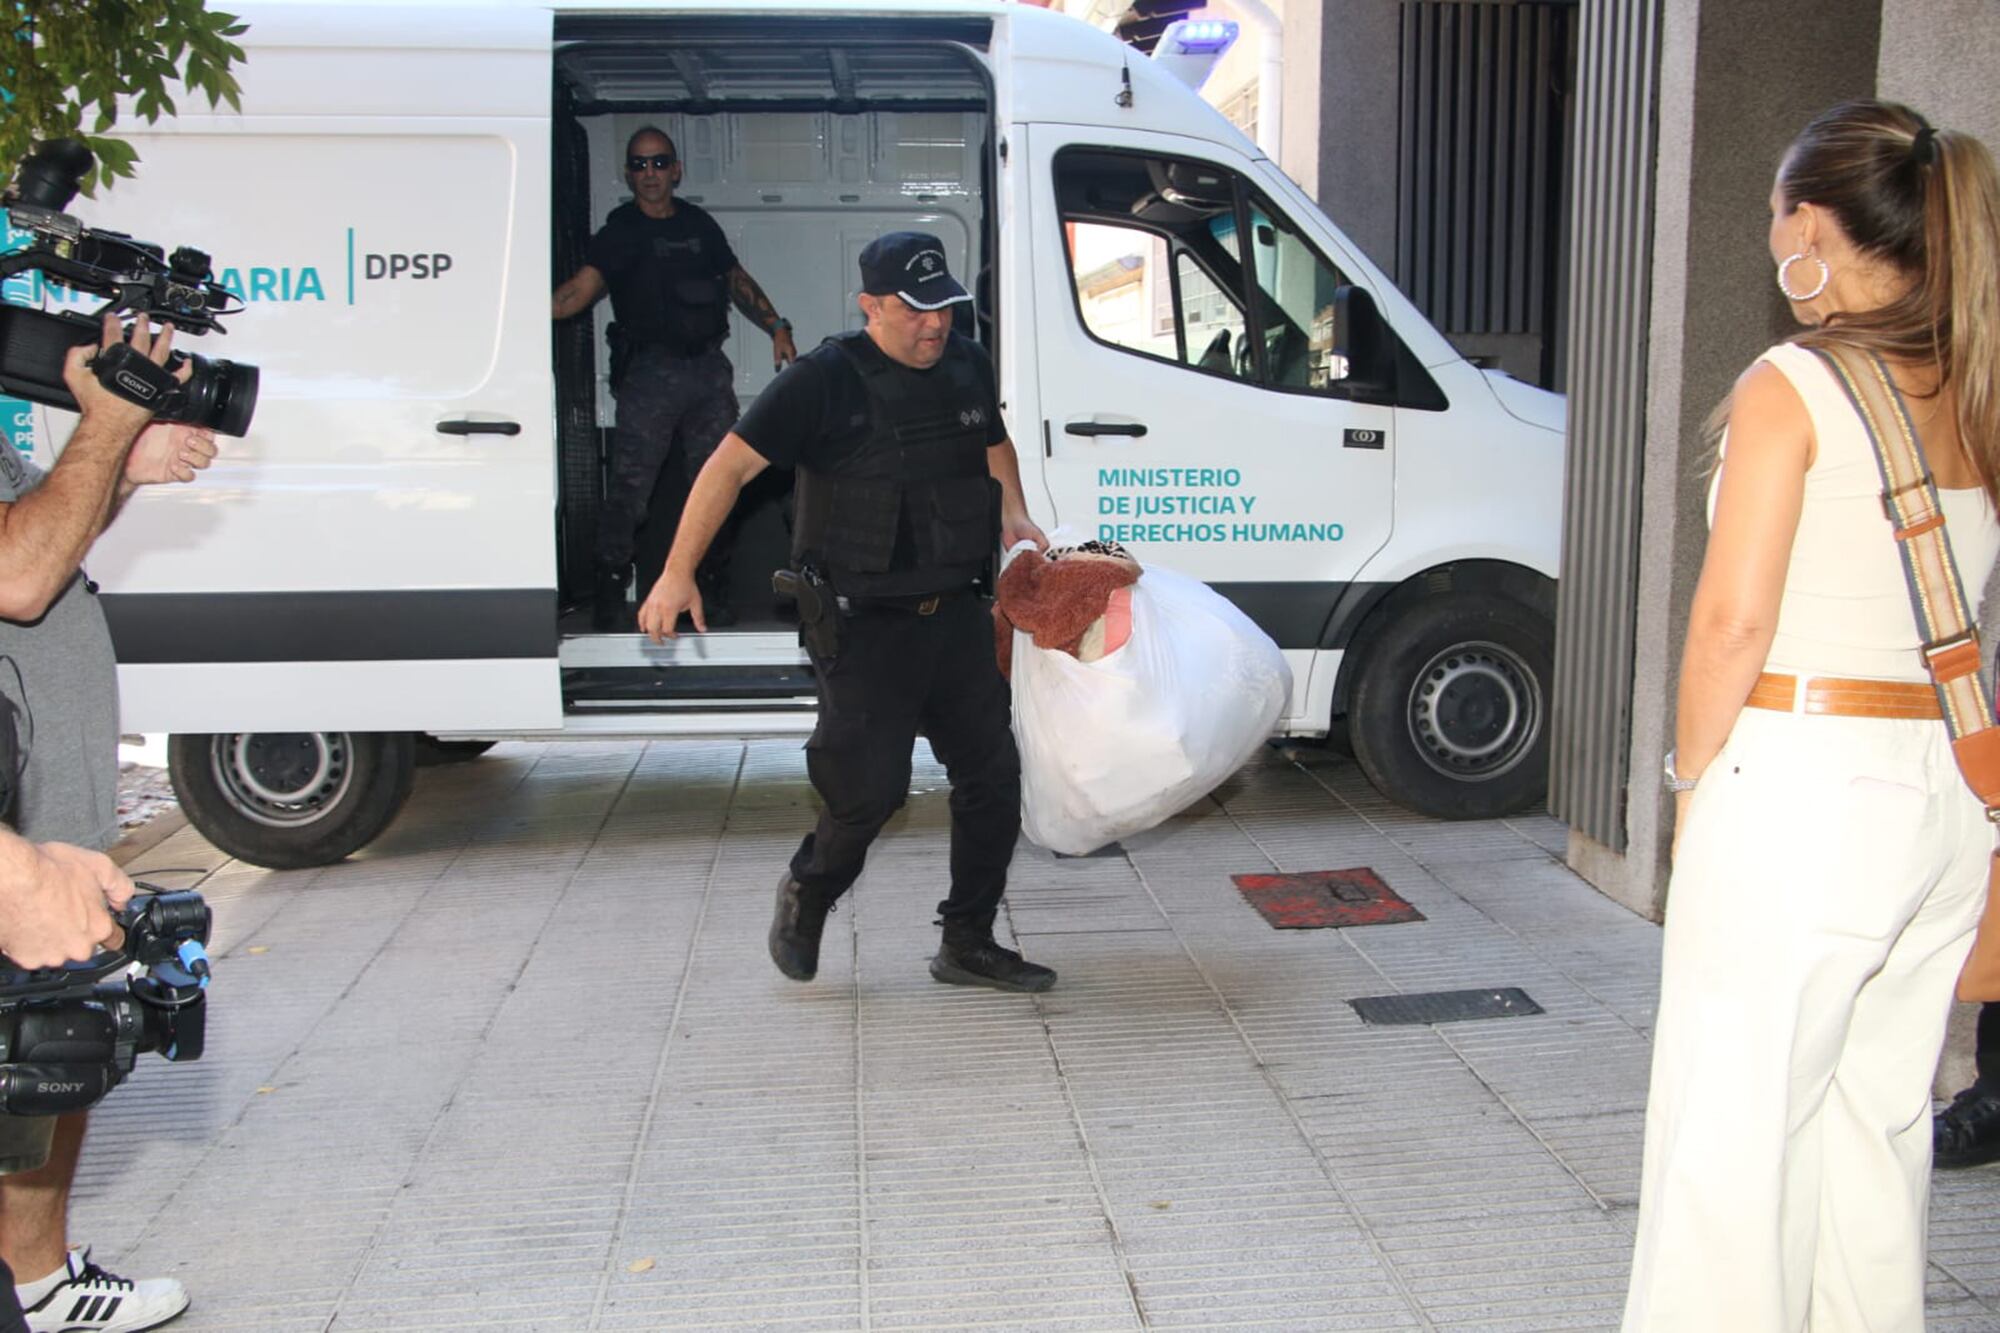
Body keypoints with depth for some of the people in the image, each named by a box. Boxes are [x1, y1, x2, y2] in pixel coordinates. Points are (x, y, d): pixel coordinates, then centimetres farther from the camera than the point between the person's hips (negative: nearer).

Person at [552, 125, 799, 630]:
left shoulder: (700, 224, 13)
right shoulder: (619, 232, -2)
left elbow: (736, 279, 23)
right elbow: (582, 288, -15)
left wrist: (775, 327, 14)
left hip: (708, 368, 5)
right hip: (650, 373, -4)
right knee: (629, 485, -9)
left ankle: (715, 590, 21)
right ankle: (609, 591, -2)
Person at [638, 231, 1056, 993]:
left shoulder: (967, 366, 8)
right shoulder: (825, 381, -11)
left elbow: (994, 442, 30)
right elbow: (732, 465, -13)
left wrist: (1013, 513, 13)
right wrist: (678, 573, -18)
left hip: (956, 614, 7)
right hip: (862, 624, -6)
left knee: (992, 774, 7)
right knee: (872, 787, -7)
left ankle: (968, 944, 21)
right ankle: (806, 894, 25)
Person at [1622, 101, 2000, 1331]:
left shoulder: (1794, 387, -10)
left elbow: (1735, 619, -14)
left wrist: (1694, 775, -3)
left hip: (1802, 785, -7)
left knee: (1733, 1129, 2)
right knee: (1879, 1118, 18)